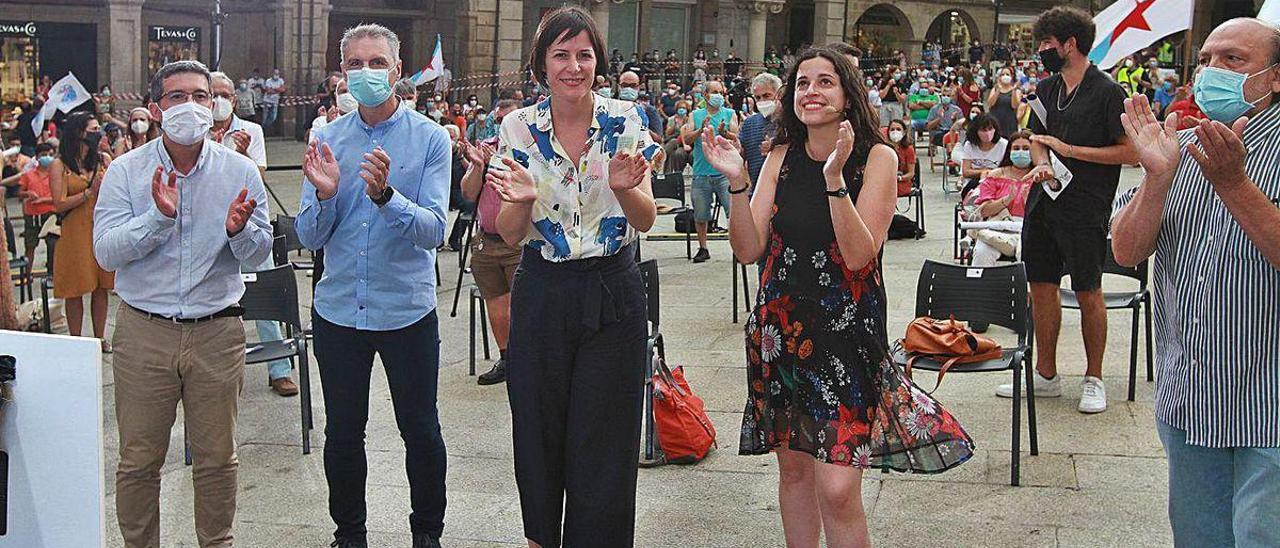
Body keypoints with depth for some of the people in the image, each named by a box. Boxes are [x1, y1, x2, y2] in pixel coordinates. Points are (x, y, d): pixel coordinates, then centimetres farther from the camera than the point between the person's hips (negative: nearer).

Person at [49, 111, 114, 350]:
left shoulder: (104, 159, 7)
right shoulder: (59, 165, -4)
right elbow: (59, 205, -11)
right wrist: (89, 192, -17)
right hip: (75, 233, -3)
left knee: (101, 287, 8)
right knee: (75, 290, 3)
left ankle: (100, 338, 19)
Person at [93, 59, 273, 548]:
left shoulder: (240, 171, 1)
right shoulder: (126, 171, -2)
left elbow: (259, 255, 0)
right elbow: (106, 251, -11)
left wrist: (239, 231, -22)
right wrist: (159, 216, -24)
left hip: (217, 331, 1)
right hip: (144, 331, 0)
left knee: (217, 458, 11)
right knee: (138, 461, 9)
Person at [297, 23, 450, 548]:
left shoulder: (430, 138, -6)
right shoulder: (326, 139, 2)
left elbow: (434, 230, -15)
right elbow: (309, 237, -1)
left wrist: (385, 194, -31)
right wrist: (324, 194, -21)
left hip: (407, 310, -2)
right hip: (338, 309, 3)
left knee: (421, 431, 8)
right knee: (342, 432, 14)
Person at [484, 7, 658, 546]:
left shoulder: (626, 121, -4)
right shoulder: (518, 127, -3)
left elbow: (646, 221, -7)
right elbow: (510, 235, -4)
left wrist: (625, 188, -28)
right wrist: (521, 200, -26)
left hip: (613, 294, -1)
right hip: (543, 294, 1)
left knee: (604, 439, 5)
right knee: (539, 434, 12)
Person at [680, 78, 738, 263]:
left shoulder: (729, 114, 8)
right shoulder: (695, 115, 10)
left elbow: (736, 138, -3)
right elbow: (687, 139, 0)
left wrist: (724, 132, -23)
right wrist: (701, 130, -16)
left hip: (724, 172, -1)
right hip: (701, 173, 2)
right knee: (700, 215, 7)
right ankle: (703, 248, 19)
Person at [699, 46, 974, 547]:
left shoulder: (876, 158, -7)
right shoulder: (782, 157, 5)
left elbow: (859, 255, -17)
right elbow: (749, 249, 0)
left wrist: (834, 179, -26)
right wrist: (737, 181, -12)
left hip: (846, 331, -4)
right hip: (780, 326, 4)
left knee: (837, 490, -11)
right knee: (793, 467, 14)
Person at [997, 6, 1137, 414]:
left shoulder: (1107, 92, -10)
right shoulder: (1046, 88, 11)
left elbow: (1130, 152, -12)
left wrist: (1069, 150, -14)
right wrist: (1041, 163, -6)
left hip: (1085, 207, -7)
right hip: (1043, 201, 7)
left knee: (1088, 291, 2)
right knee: (1042, 285, 10)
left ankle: (1093, 379, 15)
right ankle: (1046, 376, 21)